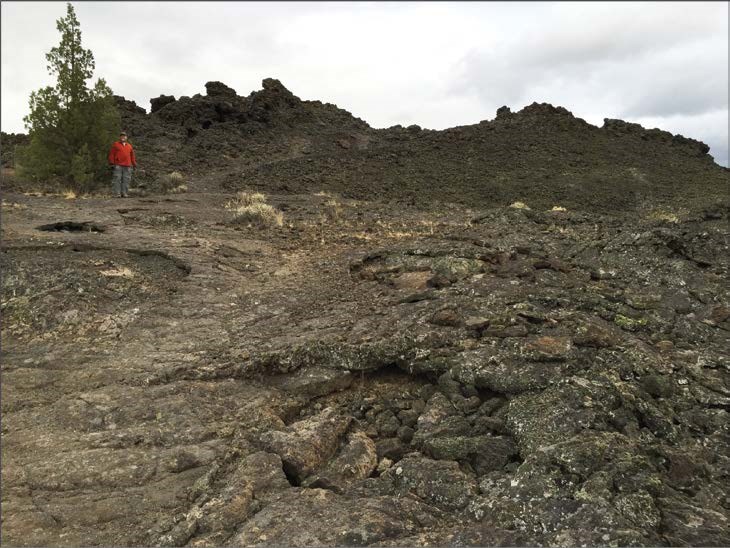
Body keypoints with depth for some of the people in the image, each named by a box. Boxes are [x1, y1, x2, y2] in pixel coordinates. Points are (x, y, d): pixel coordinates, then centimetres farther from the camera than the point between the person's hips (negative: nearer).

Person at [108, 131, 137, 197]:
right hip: (118, 165, -3)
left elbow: (132, 156, 22)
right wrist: (111, 163, -3)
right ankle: (117, 193, -8)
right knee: (117, 179, -8)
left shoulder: (129, 146, 19)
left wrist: (134, 164, 15)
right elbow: (111, 154, 5)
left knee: (126, 180, 0)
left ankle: (124, 193, 3)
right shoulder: (116, 145, 10)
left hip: (127, 166, 3)